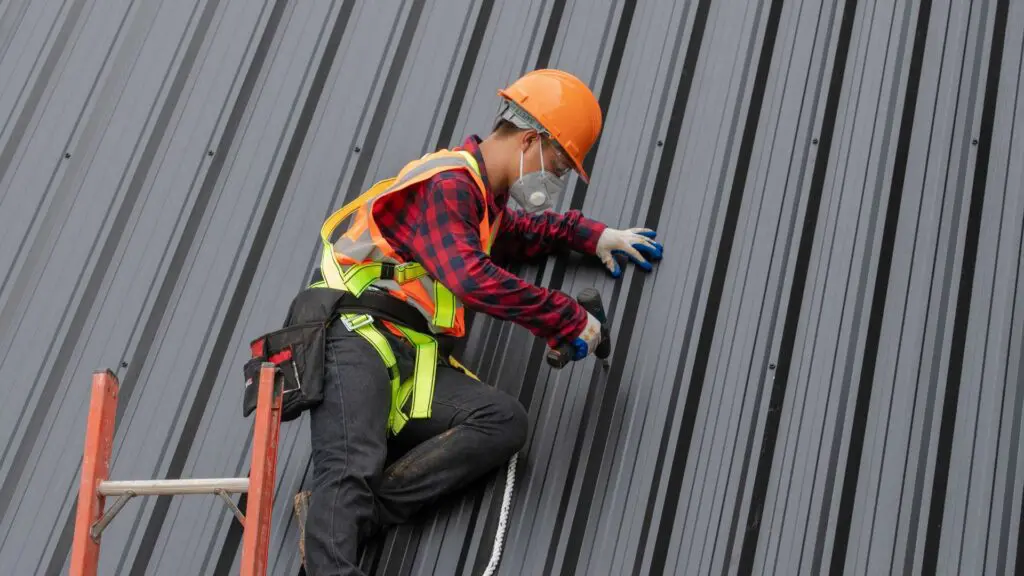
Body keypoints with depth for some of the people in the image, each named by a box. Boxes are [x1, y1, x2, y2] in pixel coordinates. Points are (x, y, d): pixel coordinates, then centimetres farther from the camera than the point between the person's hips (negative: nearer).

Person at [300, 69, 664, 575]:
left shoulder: (483, 199, 23)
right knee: (352, 467, -30)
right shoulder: (447, 183, -8)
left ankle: (347, 515, -25)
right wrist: (569, 319, -15)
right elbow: (472, 278, -23)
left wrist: (592, 235, 31)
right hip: (358, 340, -8)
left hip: (416, 362, 8)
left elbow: (522, 231, 46)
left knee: (506, 420, -18)